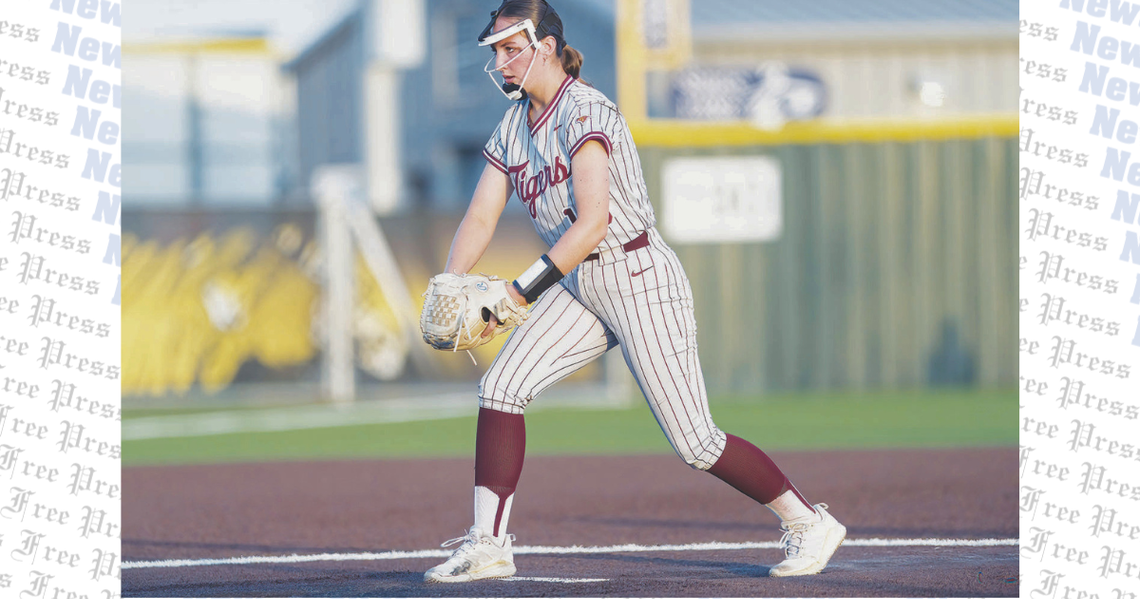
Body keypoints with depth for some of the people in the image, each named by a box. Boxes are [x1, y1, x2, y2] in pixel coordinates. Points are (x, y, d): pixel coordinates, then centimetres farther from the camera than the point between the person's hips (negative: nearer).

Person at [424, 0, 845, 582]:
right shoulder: (512, 128, 9)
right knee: (501, 384, -9)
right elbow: (479, 220, 6)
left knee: (694, 443, -7)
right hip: (579, 288, 8)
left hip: (639, 279, -8)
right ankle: (487, 544, -6)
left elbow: (593, 223, -26)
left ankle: (809, 523, 9)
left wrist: (519, 292, -27)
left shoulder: (583, 110, -17)